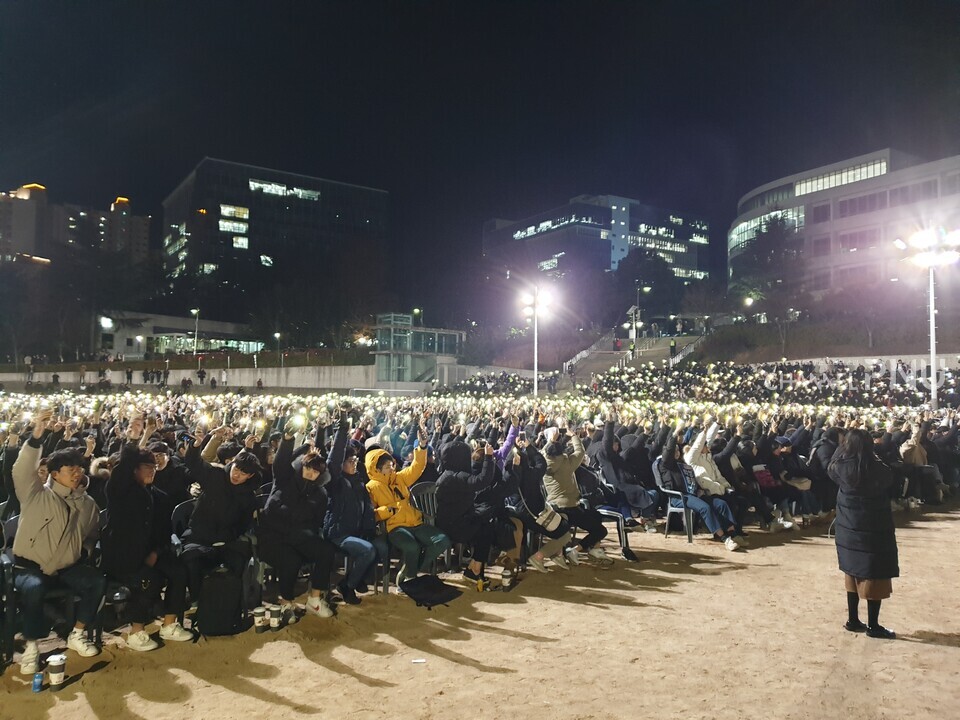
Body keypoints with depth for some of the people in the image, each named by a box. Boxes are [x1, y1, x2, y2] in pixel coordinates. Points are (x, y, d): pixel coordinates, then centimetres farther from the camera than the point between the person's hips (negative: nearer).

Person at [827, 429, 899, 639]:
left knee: (854, 573, 16)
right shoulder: (879, 470, -17)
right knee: (874, 576, 5)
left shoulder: (842, 467, -9)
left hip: (849, 527, 4)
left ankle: (853, 620, 22)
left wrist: (843, 447, 15)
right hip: (875, 528, -4)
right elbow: (890, 478, 3)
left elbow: (831, 467, 12)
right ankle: (873, 625, 13)